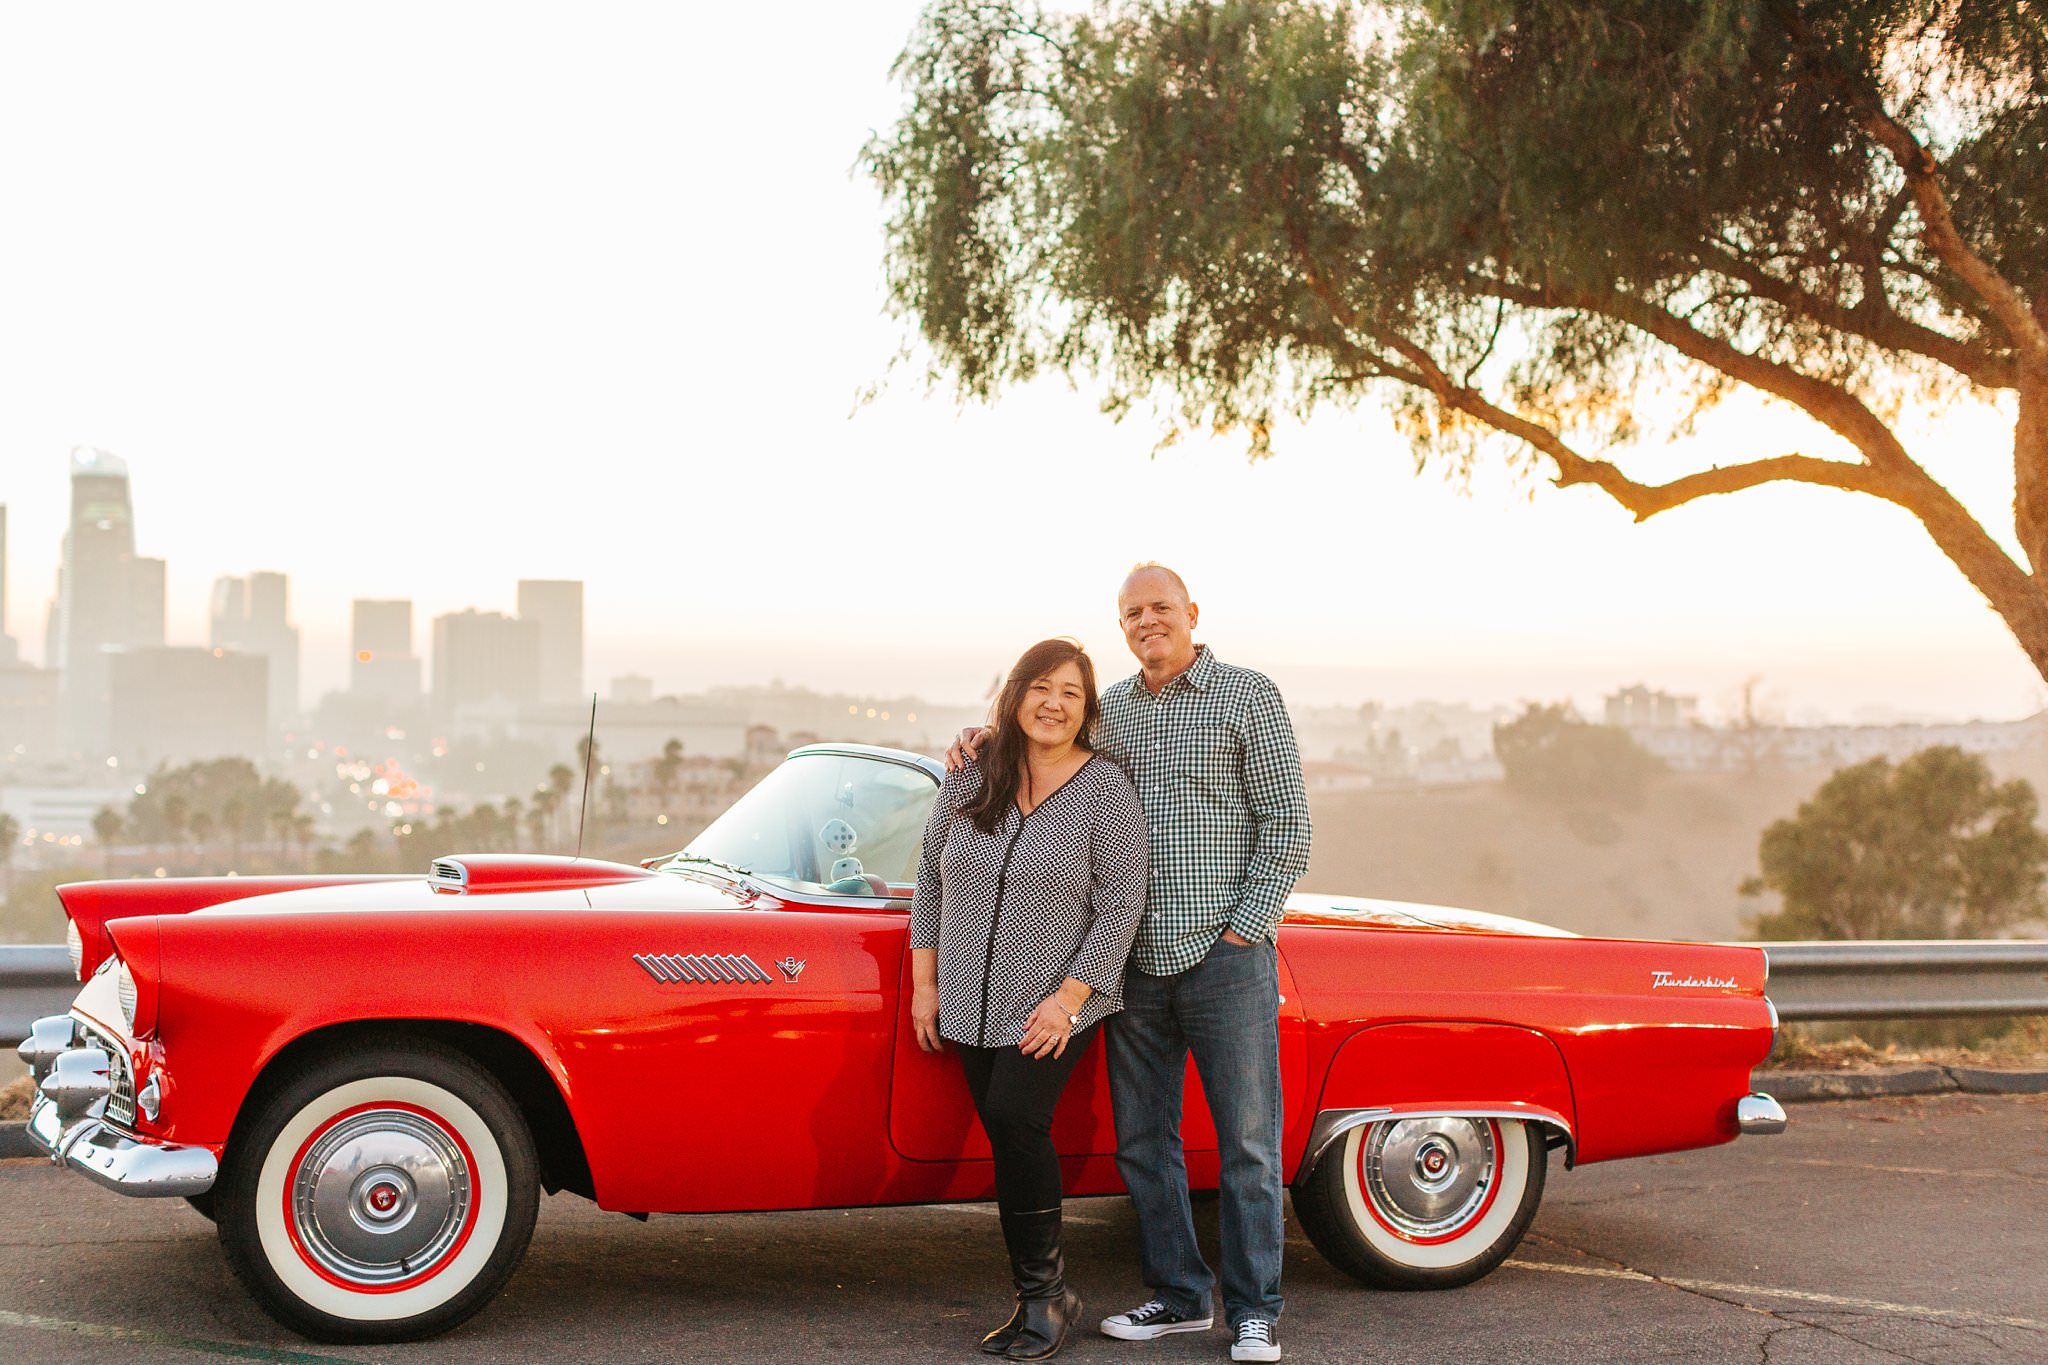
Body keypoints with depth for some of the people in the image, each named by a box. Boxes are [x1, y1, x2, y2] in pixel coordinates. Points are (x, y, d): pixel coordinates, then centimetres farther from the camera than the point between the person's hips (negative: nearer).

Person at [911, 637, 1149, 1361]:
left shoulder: (1106, 790, -7)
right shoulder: (971, 779, 4)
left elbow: (1122, 904, -10)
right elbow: (931, 879, 11)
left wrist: (1068, 998, -15)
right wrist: (925, 983, 7)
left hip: (1056, 1004, -4)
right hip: (972, 1004, 4)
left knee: (1016, 1120, -19)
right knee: (1008, 1139, 3)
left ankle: (1045, 1292, -5)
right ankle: (1038, 1299, 13)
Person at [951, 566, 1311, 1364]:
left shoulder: (1249, 697, -1)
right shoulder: (1108, 711, 13)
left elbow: (1287, 826, -4)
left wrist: (1243, 929, -10)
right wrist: (986, 737, 5)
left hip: (1225, 957, -5)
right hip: (1134, 960, 5)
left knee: (1247, 1141, -1)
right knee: (1143, 1142, 9)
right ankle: (1179, 1297, 21)